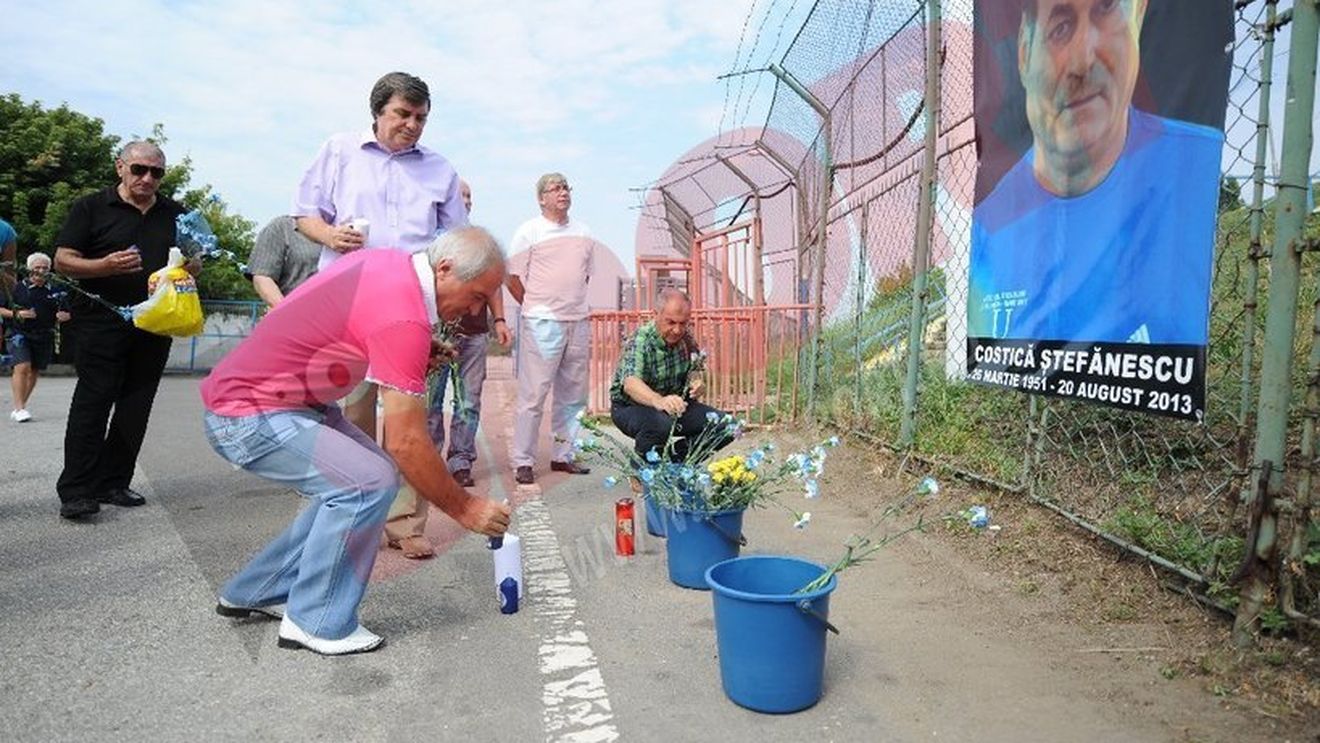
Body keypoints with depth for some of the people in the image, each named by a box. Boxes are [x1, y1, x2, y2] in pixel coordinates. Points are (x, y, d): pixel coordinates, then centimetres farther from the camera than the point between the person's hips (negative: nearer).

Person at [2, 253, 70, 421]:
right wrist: (17, 314, -13)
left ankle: (19, 408, 20)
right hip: (20, 333, -3)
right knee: (22, 367, -18)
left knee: (34, 371, 7)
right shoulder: (18, 288, 1)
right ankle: (19, 408, -16)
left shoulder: (55, 292, 9)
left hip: (44, 337, 3)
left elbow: (63, 315, 17)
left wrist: (63, 317, -5)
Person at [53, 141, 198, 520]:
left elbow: (195, 261, 20)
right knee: (93, 401, -7)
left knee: (135, 407, 6)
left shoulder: (175, 214, 14)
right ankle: (76, 490, -5)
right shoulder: (91, 208, 2)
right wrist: (105, 266, -20)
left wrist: (192, 265, -5)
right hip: (102, 319, -4)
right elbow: (63, 261, -1)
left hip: (155, 324, 4)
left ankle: (113, 482, 16)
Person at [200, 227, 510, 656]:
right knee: (369, 483, -20)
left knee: (359, 477, 8)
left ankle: (257, 592, 21)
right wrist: (465, 509, -12)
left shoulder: (386, 263, 1)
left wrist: (414, 361, 2)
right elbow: (406, 442, -25)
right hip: (247, 415, -10)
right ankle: (316, 622, -3)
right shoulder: (404, 317, -26)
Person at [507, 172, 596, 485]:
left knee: (573, 395, 10)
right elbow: (514, 280, -2)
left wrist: (573, 304, 14)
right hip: (542, 324, -5)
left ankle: (563, 456, 20)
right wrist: (540, 308, 1)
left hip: (578, 322, 6)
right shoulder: (529, 232, -1)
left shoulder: (584, 233, 14)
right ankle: (522, 462, 3)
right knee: (533, 394, -4)